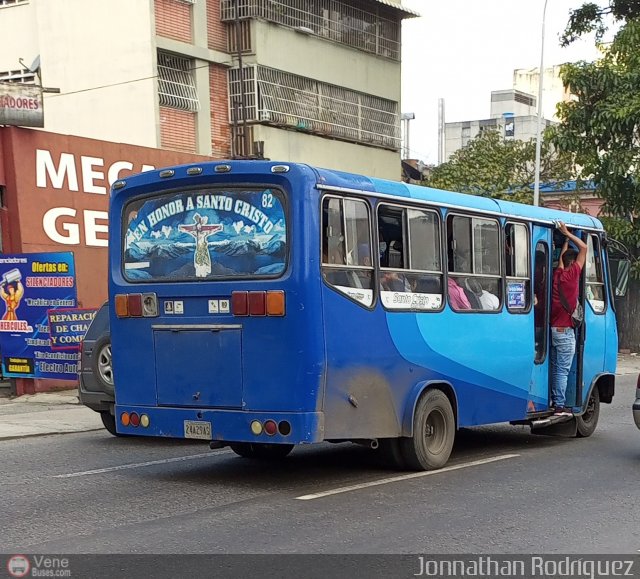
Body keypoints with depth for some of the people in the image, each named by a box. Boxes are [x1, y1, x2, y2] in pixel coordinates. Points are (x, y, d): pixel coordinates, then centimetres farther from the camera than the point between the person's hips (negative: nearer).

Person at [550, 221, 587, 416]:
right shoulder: (572, 274, -10)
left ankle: (554, 401, 18)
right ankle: (560, 406, -6)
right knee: (563, 370, -6)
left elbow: (561, 258, 29)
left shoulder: (557, 274, 9)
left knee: (556, 367, 13)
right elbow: (584, 248, -7)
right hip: (565, 330, -8)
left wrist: (566, 239, 34)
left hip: (554, 327, 8)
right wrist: (568, 234, 0)